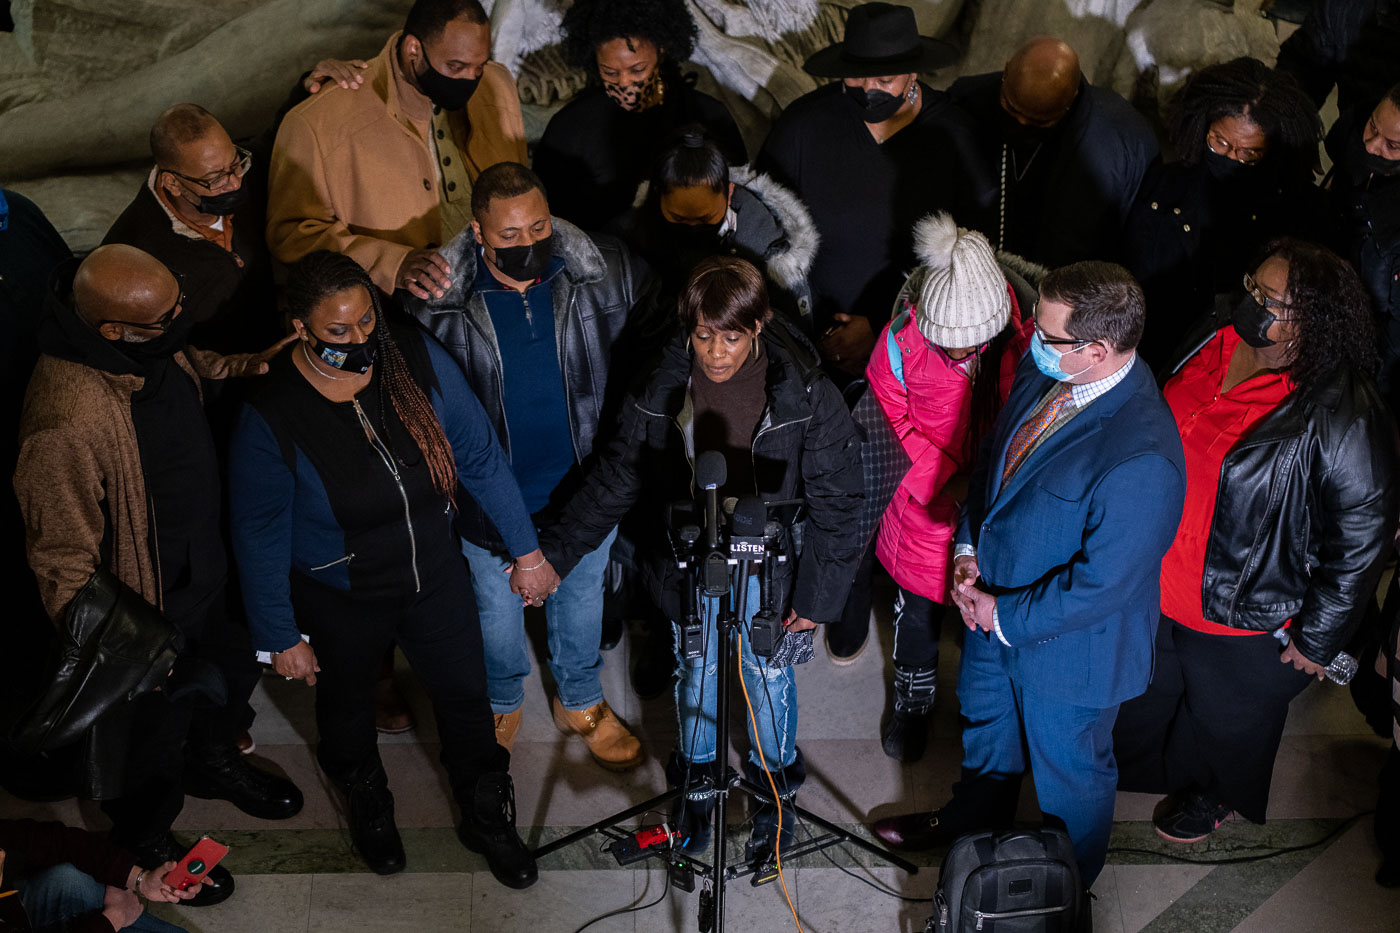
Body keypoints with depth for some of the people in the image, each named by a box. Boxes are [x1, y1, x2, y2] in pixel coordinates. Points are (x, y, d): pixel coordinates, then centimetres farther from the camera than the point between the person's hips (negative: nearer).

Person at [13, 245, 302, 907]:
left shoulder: (155, 348, -14)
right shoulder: (67, 422, -40)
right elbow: (64, 560, -29)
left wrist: (237, 366, -5)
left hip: (206, 572, 8)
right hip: (146, 609, -8)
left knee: (232, 675, 32)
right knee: (154, 732, 20)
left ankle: (213, 763, 65)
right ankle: (146, 835, 52)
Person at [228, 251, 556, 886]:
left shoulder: (418, 359, -19)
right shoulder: (270, 418, -27)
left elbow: (480, 457, -8)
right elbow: (260, 539, -16)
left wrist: (526, 550, -2)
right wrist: (282, 639, -9)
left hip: (435, 573, 2)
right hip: (341, 600, -2)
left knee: (466, 697, 17)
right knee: (348, 707, 24)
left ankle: (487, 819, 45)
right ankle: (368, 810, 57)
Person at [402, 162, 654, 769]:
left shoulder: (608, 272, -18)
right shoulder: (436, 297, -21)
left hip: (586, 486, 2)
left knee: (582, 594, 25)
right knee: (496, 608, 22)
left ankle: (580, 701, 52)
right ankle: (502, 701, 53)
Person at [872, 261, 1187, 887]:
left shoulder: (1142, 459, -39)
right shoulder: (1042, 371, -14)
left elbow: (1103, 582, -30)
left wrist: (1007, 616, -19)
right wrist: (968, 546, -6)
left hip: (1068, 643, -7)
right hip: (992, 603, 7)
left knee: (1069, 772, 21)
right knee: (984, 723, 33)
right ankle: (973, 822, 64)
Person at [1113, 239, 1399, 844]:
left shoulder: (1341, 417, -30)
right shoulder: (1217, 344, -9)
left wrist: (1318, 639, -14)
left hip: (1240, 614, -6)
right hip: (1155, 581, 6)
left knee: (1224, 716, 24)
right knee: (1145, 688, 30)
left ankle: (1211, 794, 55)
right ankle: (1131, 763, 59)